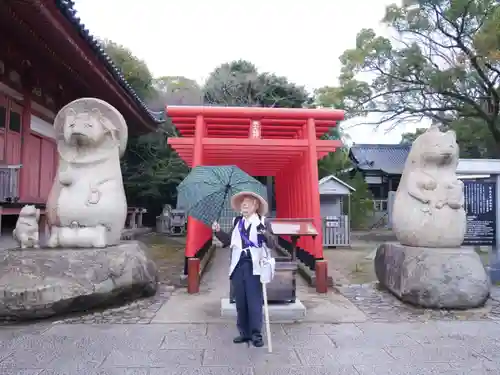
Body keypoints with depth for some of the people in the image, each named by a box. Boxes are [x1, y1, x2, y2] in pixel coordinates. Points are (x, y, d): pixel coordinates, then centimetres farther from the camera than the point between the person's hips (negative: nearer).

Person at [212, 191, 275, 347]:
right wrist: (218, 231, 5)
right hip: (238, 266, 5)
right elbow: (229, 241, 17)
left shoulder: (263, 222, -2)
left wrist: (265, 233, -28)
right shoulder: (237, 221, 12)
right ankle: (244, 333, 22)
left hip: (254, 266, -5)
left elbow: (272, 244, -10)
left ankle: (256, 334, 9)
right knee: (240, 302, 11)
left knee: (254, 302, -1)